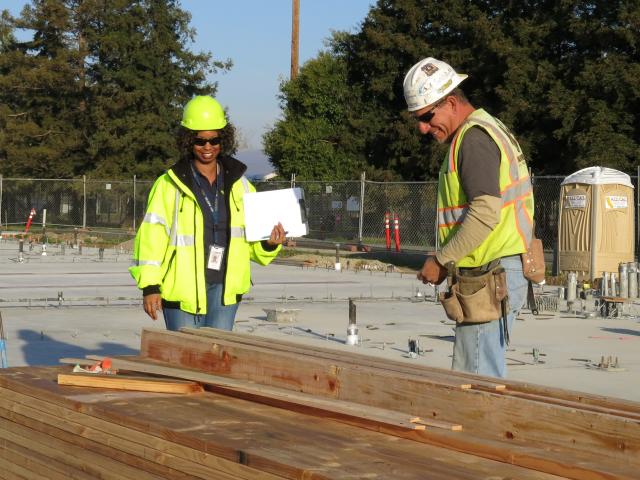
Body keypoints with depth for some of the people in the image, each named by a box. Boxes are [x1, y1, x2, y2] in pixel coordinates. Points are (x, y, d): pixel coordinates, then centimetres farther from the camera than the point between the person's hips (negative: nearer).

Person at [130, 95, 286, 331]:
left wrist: (269, 245, -6)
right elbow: (151, 235, -6)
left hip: (225, 288, 3)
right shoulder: (169, 185, -2)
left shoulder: (239, 185, 11)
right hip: (182, 287, -3)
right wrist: (150, 286, -13)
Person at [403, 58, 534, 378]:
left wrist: (442, 261, -14)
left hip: (490, 276, -11)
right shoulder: (484, 131, 20)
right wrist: (447, 260, 15)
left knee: (476, 378, -9)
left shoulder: (475, 137, -13)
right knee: (486, 373, 14)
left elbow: (485, 213, -23)